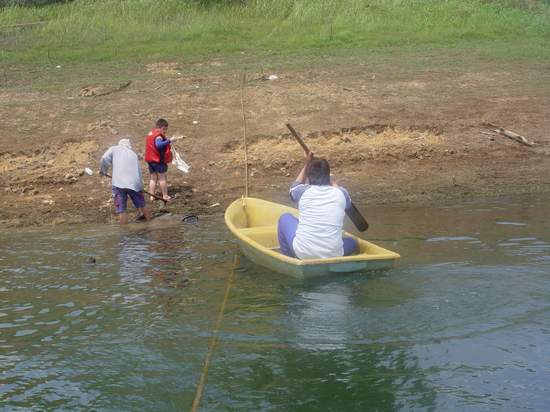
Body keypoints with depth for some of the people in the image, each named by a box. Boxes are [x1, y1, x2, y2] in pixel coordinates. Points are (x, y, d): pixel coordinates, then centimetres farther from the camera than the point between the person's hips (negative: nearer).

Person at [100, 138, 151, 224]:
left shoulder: (114, 149, 15)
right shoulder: (134, 154, 23)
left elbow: (105, 158, -1)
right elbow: (139, 171, 18)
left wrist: (103, 170, 15)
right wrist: (140, 186, 23)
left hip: (118, 183, -3)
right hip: (134, 183, 3)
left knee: (121, 210, 2)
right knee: (142, 206, 18)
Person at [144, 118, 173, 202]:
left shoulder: (151, 133, 12)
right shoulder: (158, 136, -19)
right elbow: (159, 145, -39)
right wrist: (167, 141, -39)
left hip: (151, 160, 8)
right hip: (158, 160, -8)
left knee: (153, 178, 13)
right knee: (162, 177, 2)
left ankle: (152, 196, 14)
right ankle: (165, 196, 9)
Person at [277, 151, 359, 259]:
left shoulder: (303, 191, -1)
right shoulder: (341, 193, 1)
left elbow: (294, 187, 28)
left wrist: (306, 165, 30)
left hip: (301, 253, -1)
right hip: (333, 255, 1)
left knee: (285, 218, 24)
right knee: (353, 243, 34)